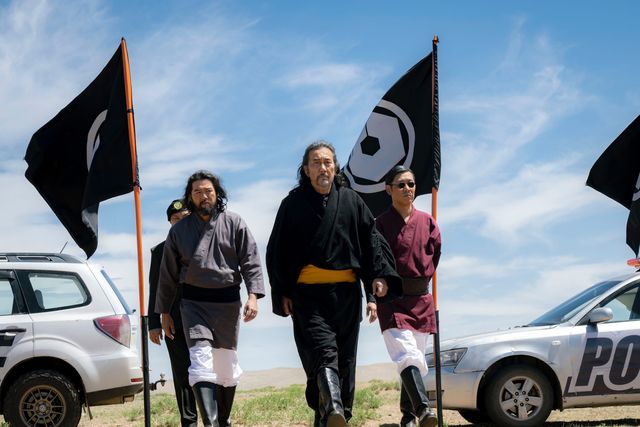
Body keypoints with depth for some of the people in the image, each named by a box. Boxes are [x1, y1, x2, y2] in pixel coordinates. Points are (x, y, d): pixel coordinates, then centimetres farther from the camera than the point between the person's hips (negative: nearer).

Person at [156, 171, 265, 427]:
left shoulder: (234, 223, 4)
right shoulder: (179, 230, 7)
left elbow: (251, 262, 0)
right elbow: (168, 274, 13)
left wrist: (253, 296, -13)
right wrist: (165, 312, 12)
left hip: (228, 301, 1)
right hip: (194, 302, -1)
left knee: (227, 362, 9)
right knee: (200, 359, -16)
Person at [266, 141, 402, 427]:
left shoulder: (351, 201, 10)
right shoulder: (293, 204, 7)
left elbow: (372, 242, 9)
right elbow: (277, 251, 9)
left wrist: (380, 275, -7)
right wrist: (282, 294, 2)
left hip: (346, 294, 3)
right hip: (308, 294, -3)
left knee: (345, 363, 6)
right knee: (323, 353, -21)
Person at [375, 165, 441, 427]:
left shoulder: (427, 222, 9)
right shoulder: (381, 224, -3)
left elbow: (435, 253, 18)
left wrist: (422, 277, 14)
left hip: (421, 300, 5)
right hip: (392, 301, -5)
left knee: (415, 358, 8)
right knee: (407, 354, -21)